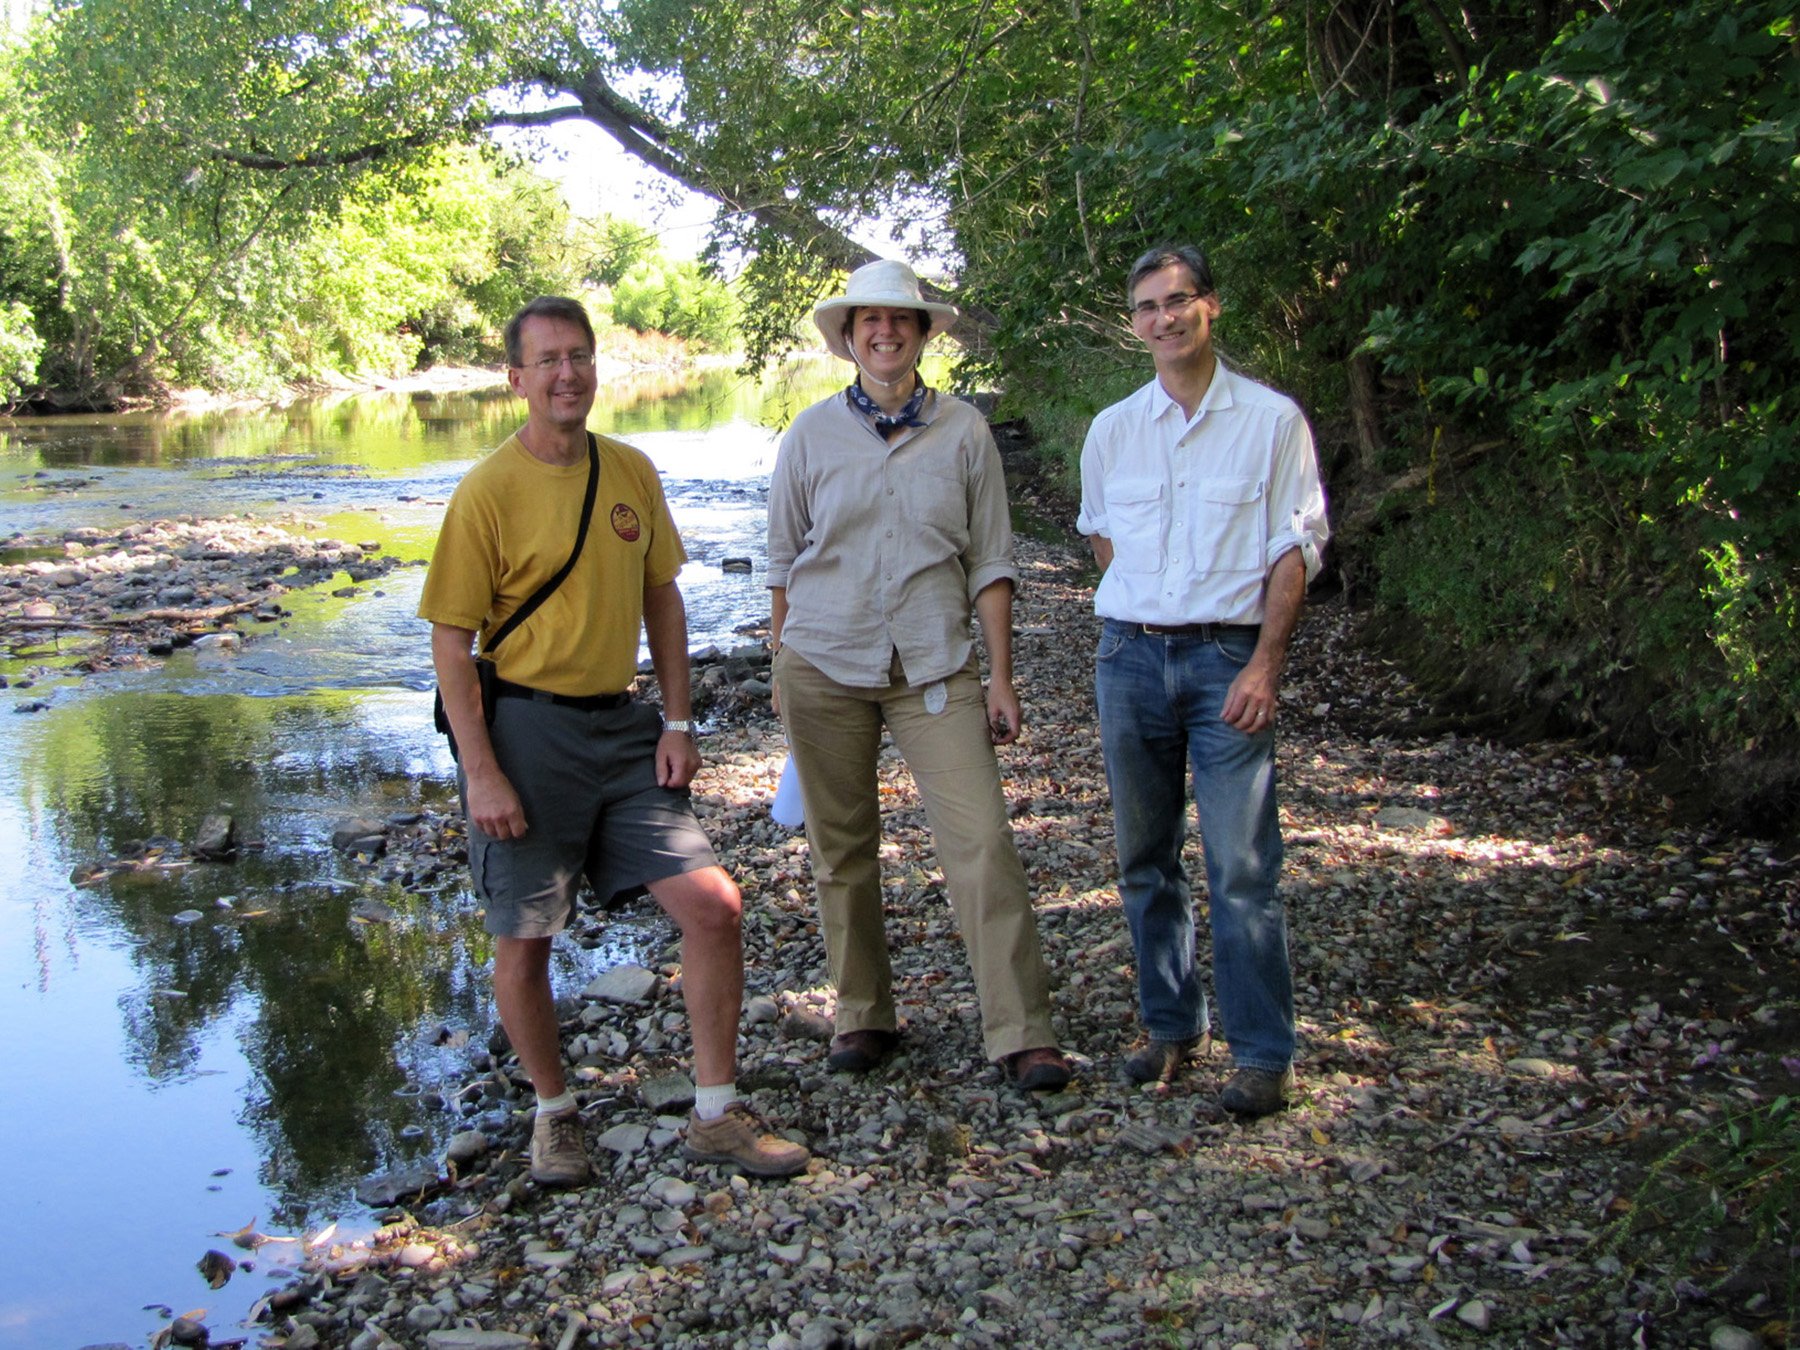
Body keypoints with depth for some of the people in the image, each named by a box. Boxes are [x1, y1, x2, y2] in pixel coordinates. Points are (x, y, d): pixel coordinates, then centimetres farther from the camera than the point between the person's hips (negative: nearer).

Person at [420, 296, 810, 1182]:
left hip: (622, 725, 5)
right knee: (524, 942, 6)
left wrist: (677, 723, 6)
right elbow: (451, 641, -9)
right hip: (527, 729, -4)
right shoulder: (488, 491, -10)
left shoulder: (631, 472, 6)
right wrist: (481, 773, -14)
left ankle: (716, 1116, 13)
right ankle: (554, 1113, 30)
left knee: (714, 905, -2)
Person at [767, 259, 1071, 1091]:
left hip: (935, 668, -1)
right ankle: (863, 1017, 22)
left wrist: (1001, 676, 1)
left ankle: (1020, 1035, -3)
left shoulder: (963, 433, 3)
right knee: (840, 849, 7)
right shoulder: (811, 435, 3)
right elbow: (783, 561, 11)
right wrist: (781, 664, 11)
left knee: (982, 842, -9)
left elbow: (989, 563, 5)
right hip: (825, 668, 1)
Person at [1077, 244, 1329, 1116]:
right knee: (1144, 859, 10)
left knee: (1241, 866, -6)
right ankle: (1170, 1026, 24)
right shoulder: (1111, 429, 10)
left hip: (1229, 657, -4)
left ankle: (1263, 1053, 4)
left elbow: (1296, 546, -3)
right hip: (1130, 658, 4)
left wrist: (1264, 663, -11)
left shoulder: (1272, 419, 0)